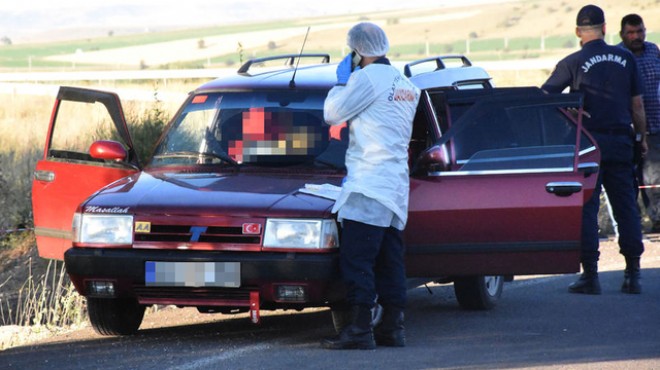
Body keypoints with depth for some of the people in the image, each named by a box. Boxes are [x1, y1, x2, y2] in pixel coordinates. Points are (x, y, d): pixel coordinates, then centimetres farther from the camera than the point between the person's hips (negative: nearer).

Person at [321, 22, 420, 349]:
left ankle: (360, 329, -15)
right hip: (396, 187, 9)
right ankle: (392, 328, 10)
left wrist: (341, 82, 12)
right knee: (389, 261, 10)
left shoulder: (368, 78, -9)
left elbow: (332, 113, -4)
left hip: (369, 184, -9)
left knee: (356, 259, -10)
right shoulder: (405, 85, 18)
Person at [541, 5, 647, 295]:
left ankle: (590, 275, -3)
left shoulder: (573, 63, -5)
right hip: (620, 140, 3)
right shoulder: (626, 59, 4)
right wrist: (641, 138, 18)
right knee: (626, 207, 8)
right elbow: (637, 105, 7)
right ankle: (632, 274, 7)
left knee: (586, 208, 1)